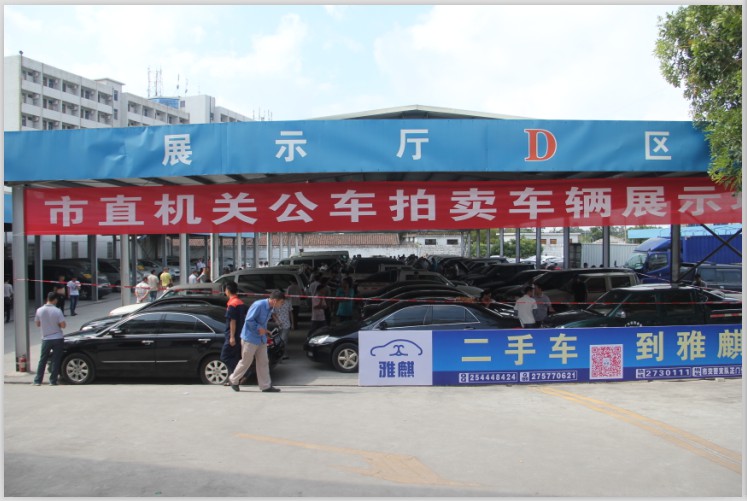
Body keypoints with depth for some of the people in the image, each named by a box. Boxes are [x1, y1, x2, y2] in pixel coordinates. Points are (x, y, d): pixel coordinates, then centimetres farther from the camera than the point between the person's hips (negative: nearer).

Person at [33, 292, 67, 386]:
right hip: (57, 338, -3)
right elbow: (63, 325, -13)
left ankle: (37, 381, 14)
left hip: (46, 339, 3)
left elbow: (37, 324, 8)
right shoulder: (57, 311, -14)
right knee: (56, 360, 5)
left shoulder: (39, 310, -4)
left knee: (42, 360, 13)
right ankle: (53, 381, 8)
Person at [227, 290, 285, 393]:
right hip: (250, 338, -8)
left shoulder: (270, 308, 5)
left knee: (263, 362, 8)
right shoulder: (258, 305, -24)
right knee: (245, 362, 4)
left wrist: (264, 330, 2)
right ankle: (233, 380, 26)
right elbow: (249, 320, -23)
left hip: (261, 339, 8)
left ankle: (266, 385, 13)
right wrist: (259, 328, -17)